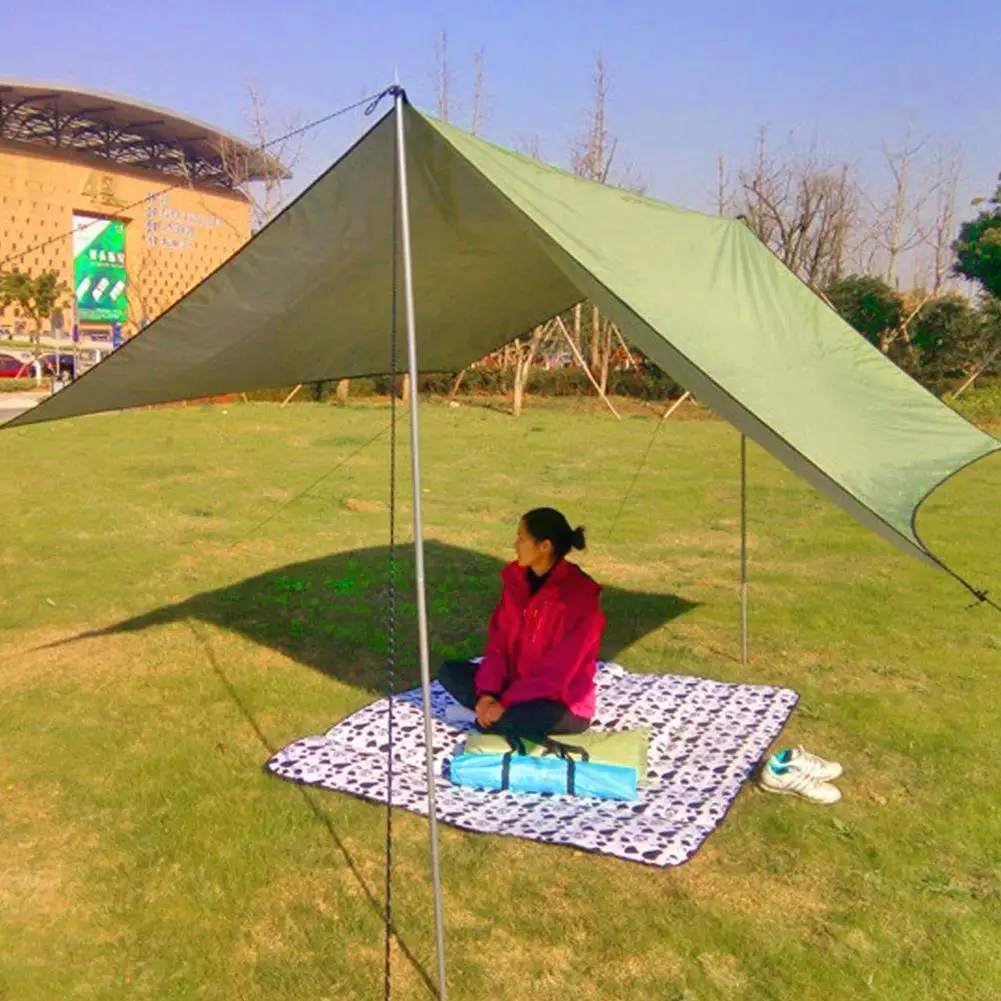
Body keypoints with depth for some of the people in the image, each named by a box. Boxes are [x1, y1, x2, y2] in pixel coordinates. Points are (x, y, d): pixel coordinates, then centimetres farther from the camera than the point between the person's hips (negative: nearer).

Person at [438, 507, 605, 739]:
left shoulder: (579, 595, -23)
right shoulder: (517, 579, 0)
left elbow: (558, 670, -24)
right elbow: (499, 640, 0)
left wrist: (505, 705, -25)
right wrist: (487, 692, -15)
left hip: (562, 704, -7)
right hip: (517, 685, 7)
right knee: (450, 672, -6)